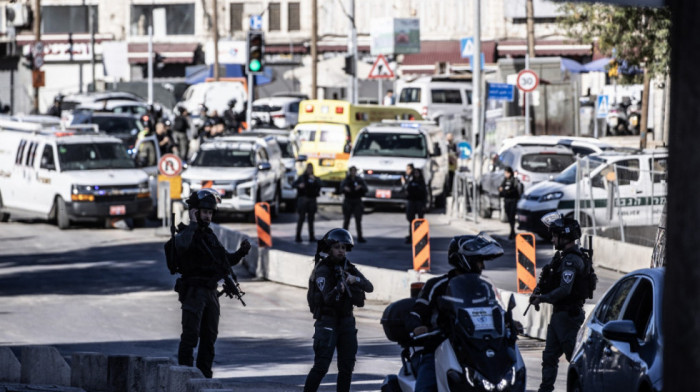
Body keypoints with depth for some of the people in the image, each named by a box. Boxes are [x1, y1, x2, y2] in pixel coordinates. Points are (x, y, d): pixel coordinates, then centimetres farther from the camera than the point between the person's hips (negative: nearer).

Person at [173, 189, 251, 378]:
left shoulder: (210, 235, 17)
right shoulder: (186, 234, -7)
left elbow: (227, 260, 26)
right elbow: (182, 245, -33)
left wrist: (241, 252, 7)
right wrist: (193, 223, -23)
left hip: (211, 292, 8)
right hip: (193, 291, -8)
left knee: (209, 337, 10)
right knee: (190, 335, -12)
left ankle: (205, 375, 17)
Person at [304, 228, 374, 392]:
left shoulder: (348, 267, 7)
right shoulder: (322, 270, -12)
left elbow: (369, 287, -4)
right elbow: (328, 298, -23)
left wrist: (355, 279, -23)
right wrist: (338, 289, -43)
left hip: (346, 320, 6)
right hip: (327, 321, -6)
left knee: (347, 366, 8)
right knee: (321, 366, -13)